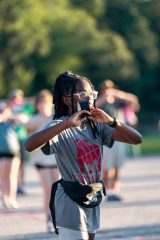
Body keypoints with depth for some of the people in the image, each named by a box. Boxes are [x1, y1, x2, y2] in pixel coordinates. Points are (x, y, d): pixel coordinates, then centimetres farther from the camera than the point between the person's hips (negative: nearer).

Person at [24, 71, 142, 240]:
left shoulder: (96, 126, 6)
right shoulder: (60, 127, -12)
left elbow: (136, 139, 2)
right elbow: (29, 145, -32)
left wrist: (111, 121, -14)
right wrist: (67, 123, -33)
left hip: (93, 200, 7)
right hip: (71, 201, -7)